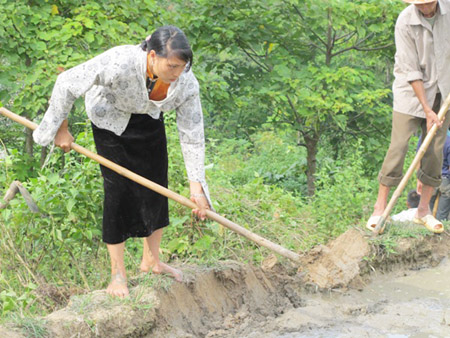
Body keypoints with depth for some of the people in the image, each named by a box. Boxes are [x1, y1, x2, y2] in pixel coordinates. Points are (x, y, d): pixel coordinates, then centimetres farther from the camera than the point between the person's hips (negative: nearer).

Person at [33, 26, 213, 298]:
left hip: (148, 117, 4)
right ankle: (118, 273, -1)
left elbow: (193, 135, -19)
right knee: (118, 187, -9)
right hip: (111, 116, -4)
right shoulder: (119, 64, -43)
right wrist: (61, 129, -19)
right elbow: (67, 83, -30)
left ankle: (151, 260, 22)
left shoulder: (186, 83, -30)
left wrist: (196, 185, -20)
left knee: (157, 184, 4)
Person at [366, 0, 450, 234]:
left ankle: (424, 210, 12)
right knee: (398, 147, -9)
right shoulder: (405, 22, -20)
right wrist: (427, 110, -20)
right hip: (411, 91, -4)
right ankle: (380, 207, -1)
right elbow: (411, 72, -19)